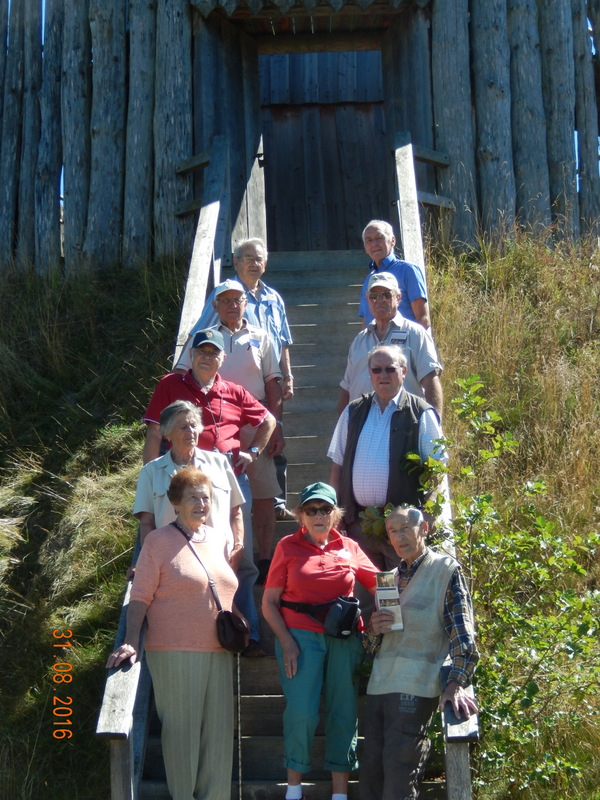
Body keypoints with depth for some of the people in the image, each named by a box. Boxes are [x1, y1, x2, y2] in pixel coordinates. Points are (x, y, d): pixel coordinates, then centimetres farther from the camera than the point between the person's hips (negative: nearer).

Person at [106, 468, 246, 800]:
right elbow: (140, 598, -8)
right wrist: (131, 643, -17)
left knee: (218, 729, 8)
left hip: (218, 651, 5)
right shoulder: (159, 541, -4)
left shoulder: (218, 539, 12)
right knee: (181, 728, 1)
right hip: (175, 653, -5)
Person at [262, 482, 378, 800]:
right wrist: (287, 642, -7)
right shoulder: (288, 546, 5)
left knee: (343, 712, 2)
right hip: (301, 635, -2)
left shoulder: (349, 548, 11)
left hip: (344, 639, 2)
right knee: (301, 711, -12)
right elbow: (269, 602, 3)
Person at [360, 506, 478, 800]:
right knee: (370, 772, 6)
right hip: (380, 684, 6)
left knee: (398, 776, -9)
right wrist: (374, 629, -1)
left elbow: (462, 632, -9)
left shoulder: (446, 569, 0)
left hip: (416, 686, -6)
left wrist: (456, 684, -22)